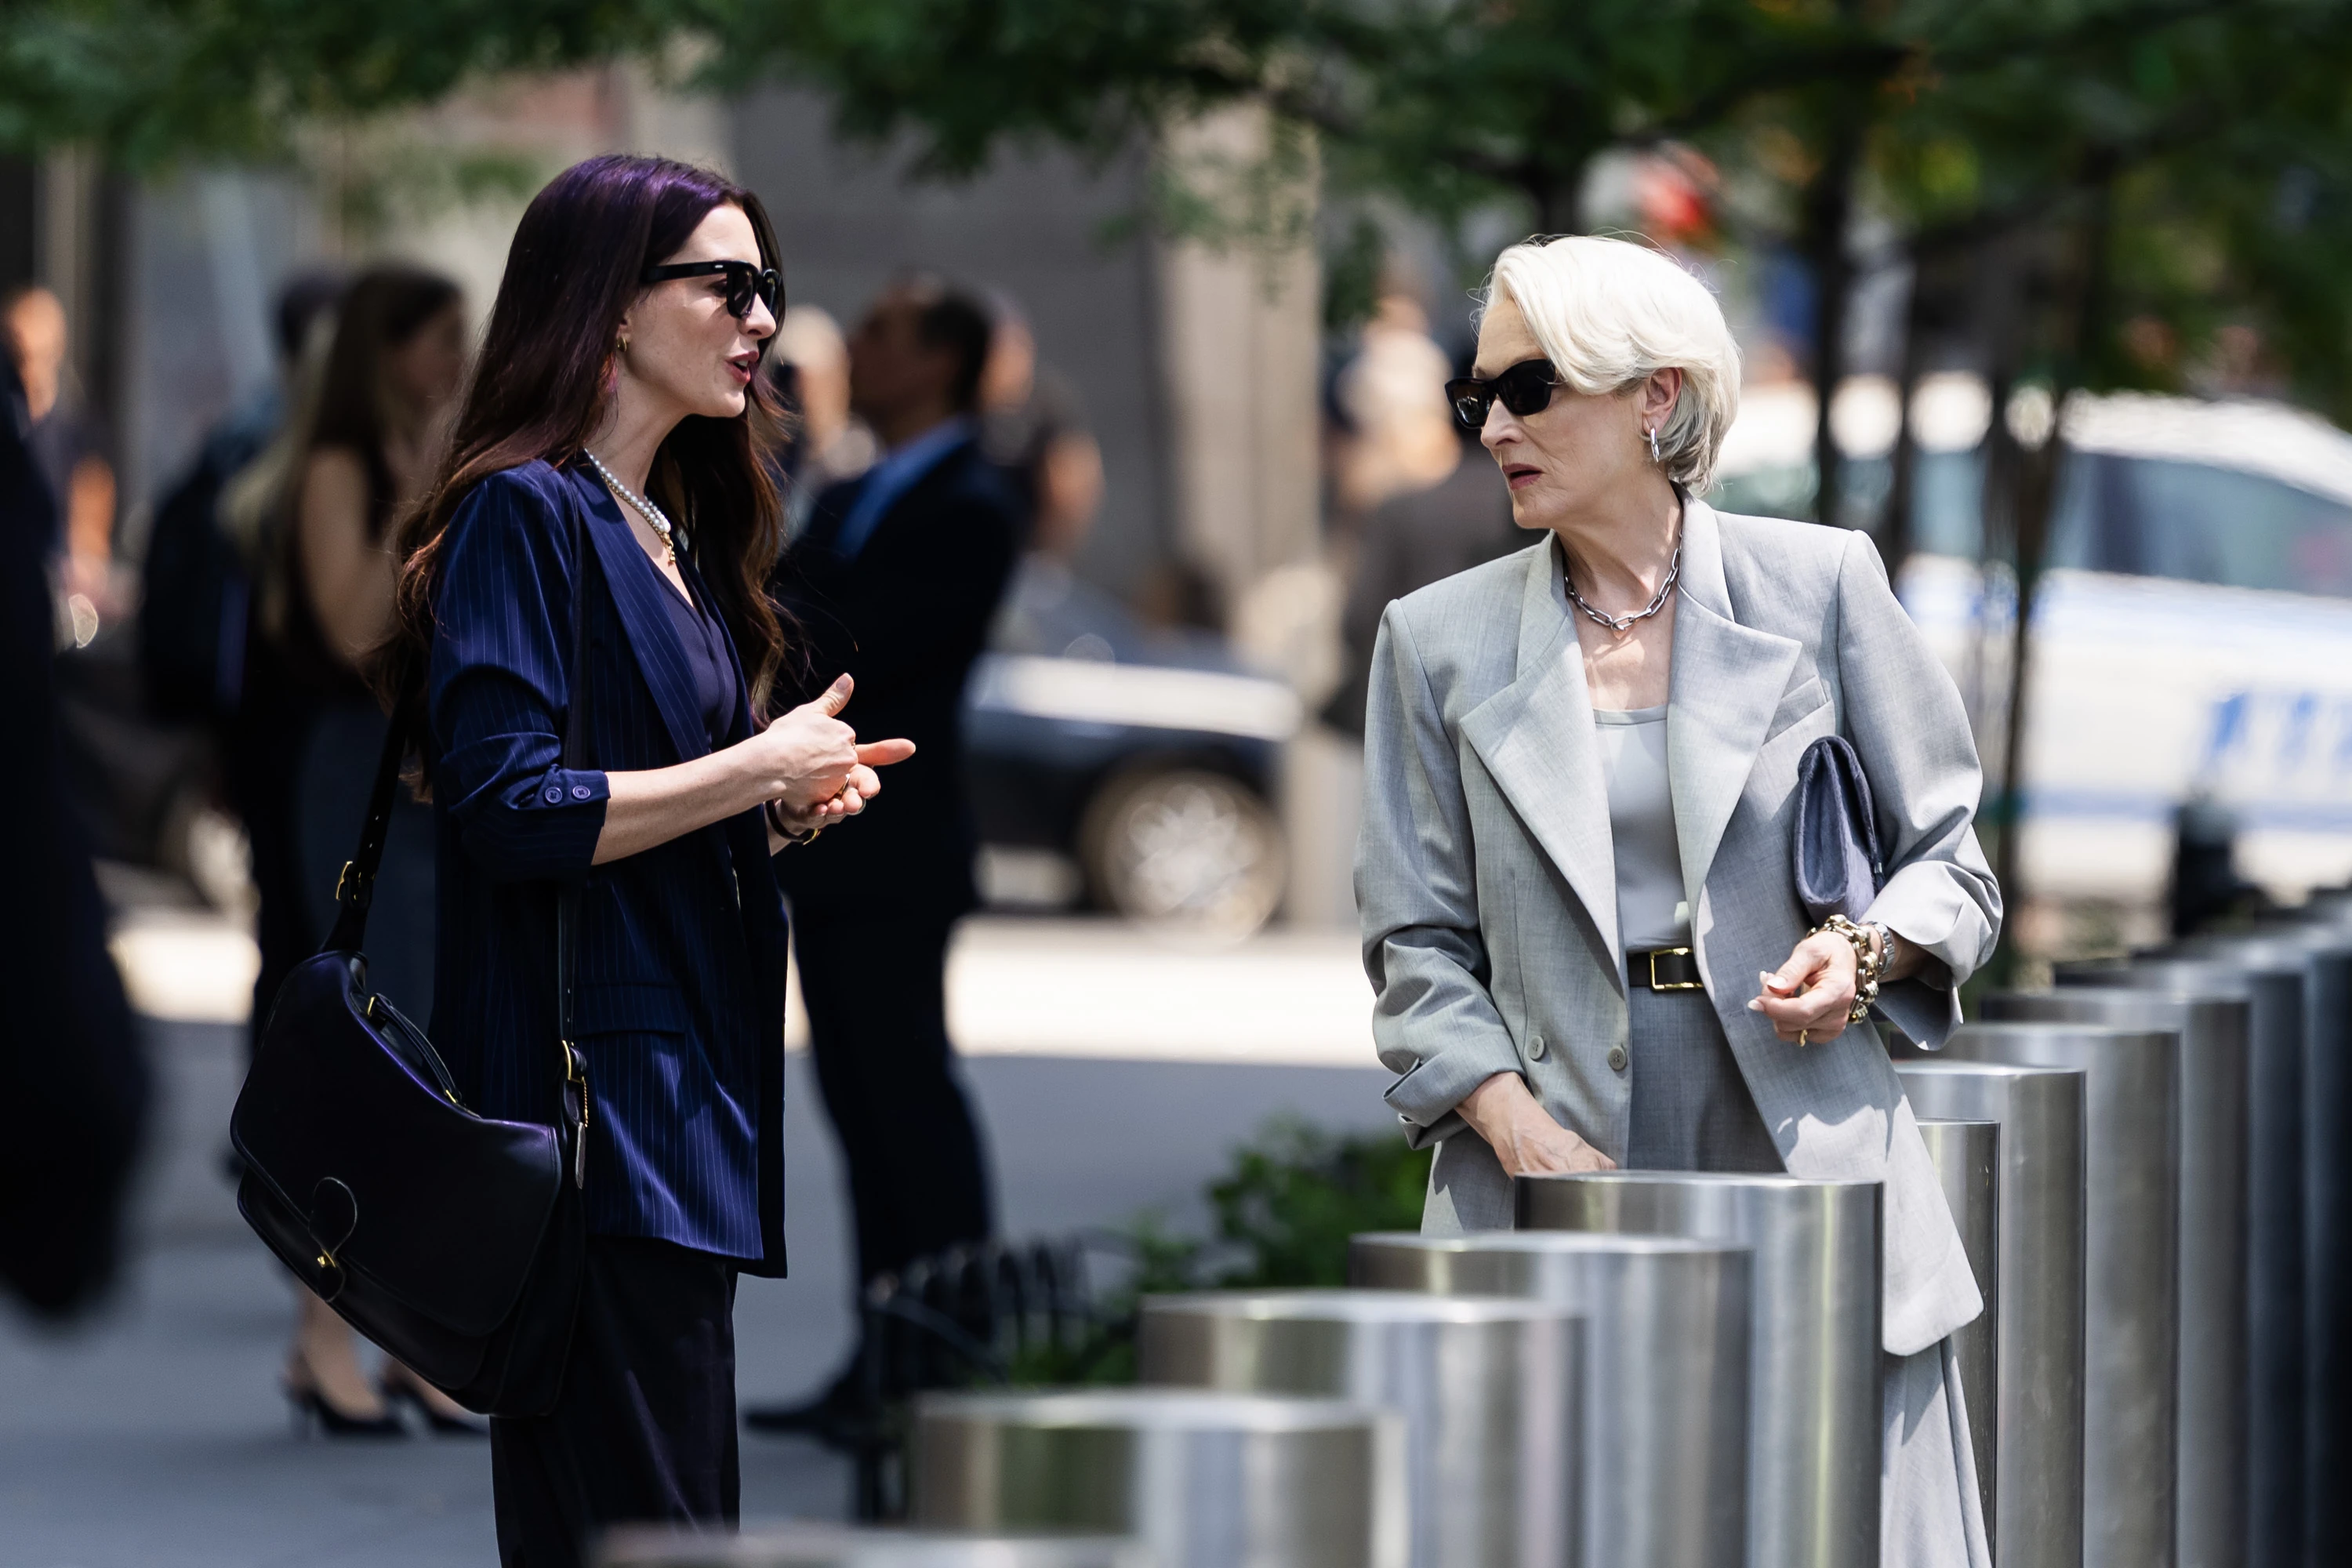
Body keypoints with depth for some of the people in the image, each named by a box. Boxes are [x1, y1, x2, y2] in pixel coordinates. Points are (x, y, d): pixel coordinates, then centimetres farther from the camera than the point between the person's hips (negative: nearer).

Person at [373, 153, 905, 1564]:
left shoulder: (682, 535, 19)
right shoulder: (526, 512, -8)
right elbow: (511, 809, -19)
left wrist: (782, 809, 7)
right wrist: (756, 772, -11)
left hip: (691, 1092, 9)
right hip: (587, 1088, -9)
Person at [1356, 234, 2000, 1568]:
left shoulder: (1820, 585, 5)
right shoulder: (1439, 641, 9)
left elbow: (1950, 865, 10)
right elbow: (1419, 942, 8)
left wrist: (1864, 951, -11)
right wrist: (1515, 1128, -7)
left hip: (1808, 1175, -1)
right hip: (1558, 1196, 1)